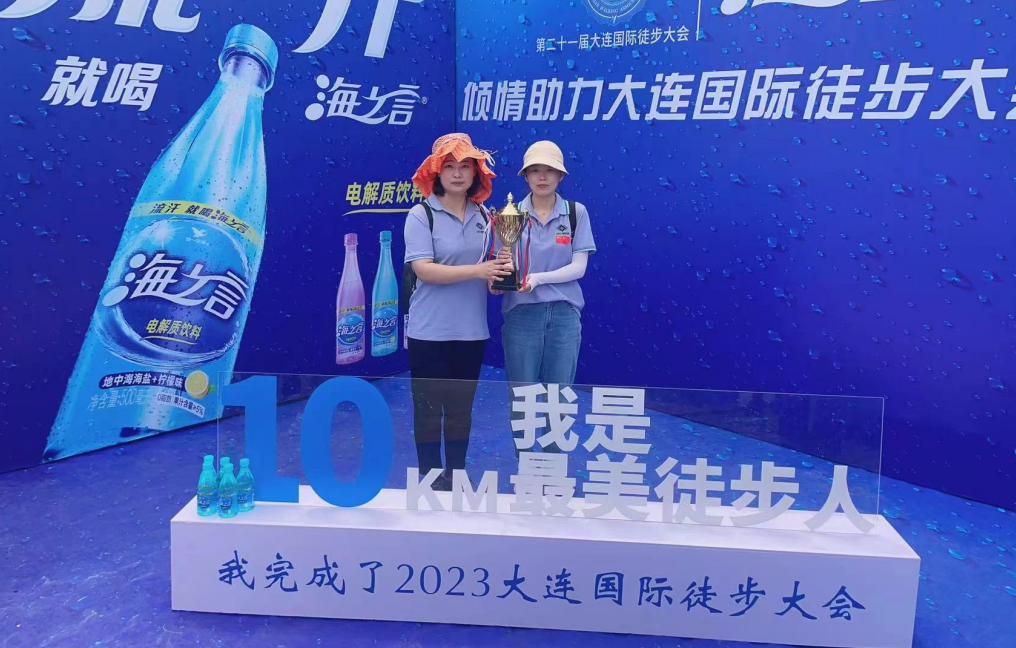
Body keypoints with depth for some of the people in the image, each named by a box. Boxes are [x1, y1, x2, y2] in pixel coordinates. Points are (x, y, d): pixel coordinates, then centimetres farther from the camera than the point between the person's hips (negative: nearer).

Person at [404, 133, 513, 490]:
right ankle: (431, 480, 21)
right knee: (428, 409, 7)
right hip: (430, 330, -4)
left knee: (461, 407, 15)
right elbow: (423, 270, -19)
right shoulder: (421, 215, -9)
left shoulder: (483, 215, 5)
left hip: (472, 329, 4)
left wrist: (500, 270, -9)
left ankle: (456, 476, 29)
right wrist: (477, 270, -26)